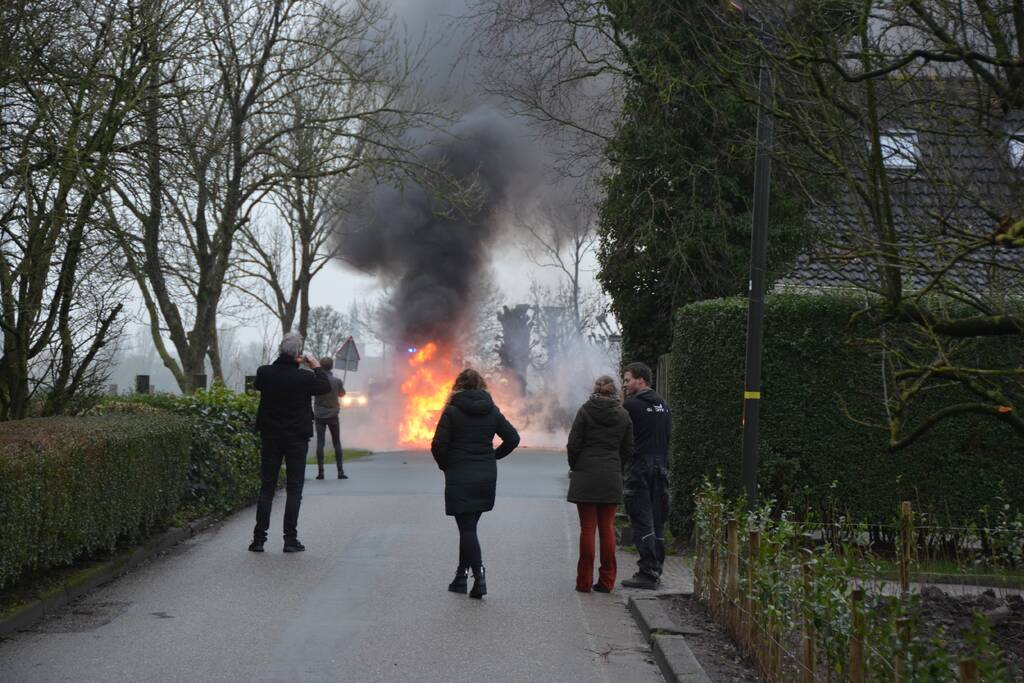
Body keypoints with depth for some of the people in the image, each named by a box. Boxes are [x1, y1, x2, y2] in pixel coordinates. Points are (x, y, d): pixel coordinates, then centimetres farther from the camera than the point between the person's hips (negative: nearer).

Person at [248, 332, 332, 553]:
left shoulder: (265, 373, -9)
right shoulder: (304, 377, -16)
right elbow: (326, 386, 2)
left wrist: (285, 363, 16)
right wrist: (316, 366, 15)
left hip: (270, 437, 3)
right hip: (297, 439, -2)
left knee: (266, 488, 8)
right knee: (294, 489, 4)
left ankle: (259, 538, 5)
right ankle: (290, 539, 2)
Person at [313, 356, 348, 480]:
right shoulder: (337, 381, -6)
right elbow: (342, 394, 11)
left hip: (319, 415, 0)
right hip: (333, 415, 0)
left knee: (320, 443, 1)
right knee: (337, 443, 7)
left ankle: (320, 471, -4)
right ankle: (340, 471, 3)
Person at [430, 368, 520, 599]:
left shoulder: (452, 411, -9)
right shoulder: (492, 411, 4)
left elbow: (438, 445, -13)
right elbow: (513, 438, 3)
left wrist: (445, 465, 4)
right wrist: (493, 456, 11)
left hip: (459, 478, -5)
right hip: (487, 476, 5)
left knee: (467, 528, -1)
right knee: (468, 526, 16)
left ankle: (479, 577, -11)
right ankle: (461, 576, 21)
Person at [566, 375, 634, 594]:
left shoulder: (585, 411, -4)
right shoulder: (623, 415, 4)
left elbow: (573, 444, -5)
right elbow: (628, 450, 7)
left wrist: (574, 468, 9)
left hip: (586, 477, -2)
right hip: (612, 478, 2)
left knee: (587, 528, 1)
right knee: (607, 528, 7)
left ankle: (584, 581, 4)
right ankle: (606, 581, 8)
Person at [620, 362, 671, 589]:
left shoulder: (631, 405, -10)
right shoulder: (663, 405, 14)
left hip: (640, 468, -7)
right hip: (661, 467, 7)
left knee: (642, 521, -6)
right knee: (657, 521, 11)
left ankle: (647, 573, -9)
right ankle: (656, 571, 14)